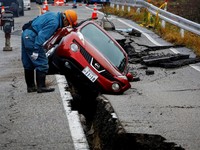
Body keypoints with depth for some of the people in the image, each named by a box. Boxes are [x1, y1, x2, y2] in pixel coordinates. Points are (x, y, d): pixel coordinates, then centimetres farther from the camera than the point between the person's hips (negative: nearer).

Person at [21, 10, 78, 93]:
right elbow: (42, 35, -23)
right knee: (42, 64, -6)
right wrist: (36, 50, -24)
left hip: (26, 34, 11)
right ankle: (41, 87, -5)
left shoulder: (53, 15, 14)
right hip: (32, 37, -11)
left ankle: (30, 86, 23)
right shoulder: (54, 22, -17)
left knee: (28, 64, 15)